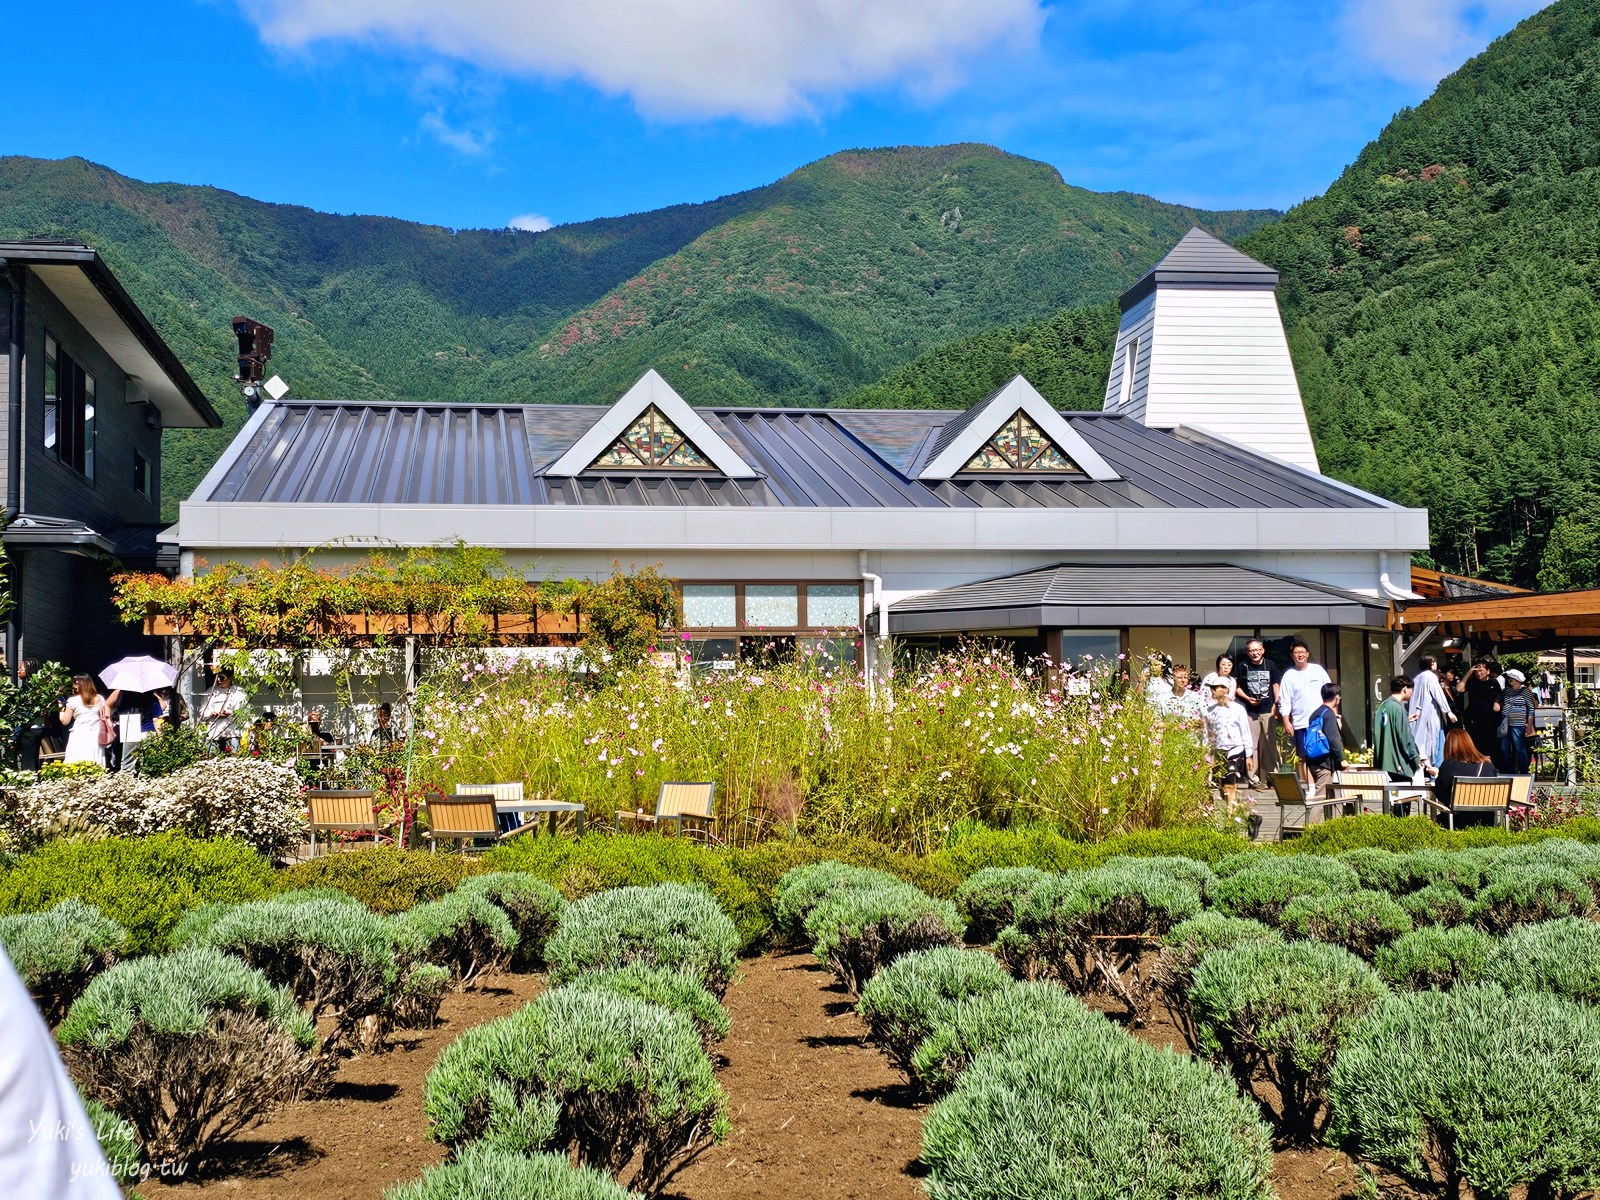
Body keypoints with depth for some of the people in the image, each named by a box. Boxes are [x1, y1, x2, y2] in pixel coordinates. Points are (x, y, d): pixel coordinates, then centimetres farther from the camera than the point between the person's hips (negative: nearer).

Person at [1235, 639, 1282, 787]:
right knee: (1252, 744, -1)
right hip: (1250, 711, 0)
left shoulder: (1270, 665, 4)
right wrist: (1248, 698, -7)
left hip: (1268, 710, 0)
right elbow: (1237, 688, 8)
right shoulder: (1244, 667, 3)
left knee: (1271, 744, 3)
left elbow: (1276, 685, 9)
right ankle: (1254, 778, 2)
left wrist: (1276, 704, 1)